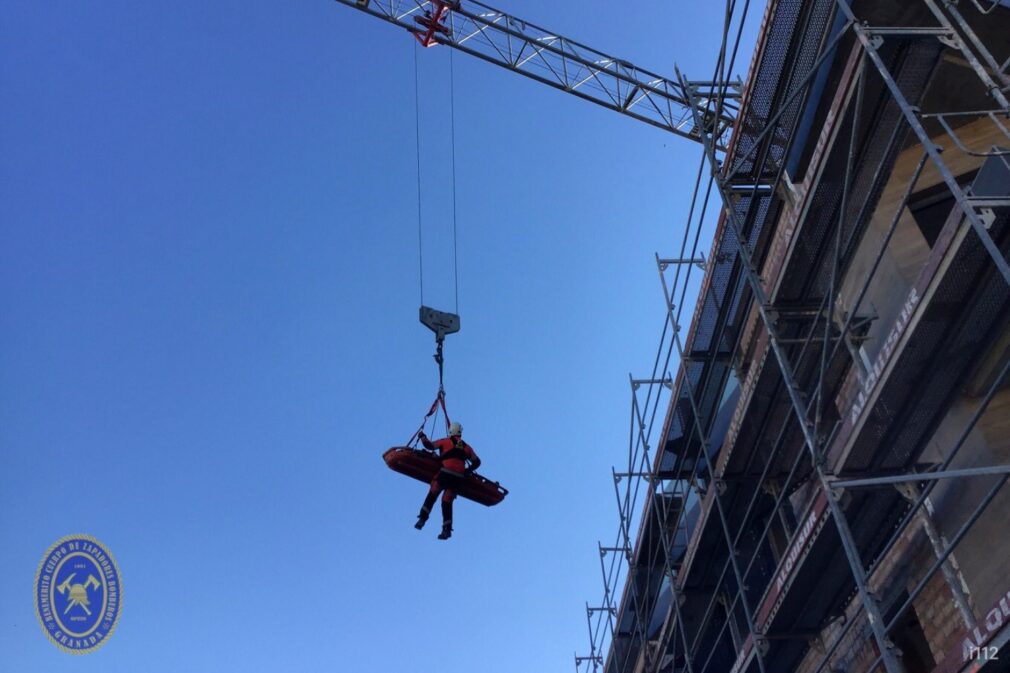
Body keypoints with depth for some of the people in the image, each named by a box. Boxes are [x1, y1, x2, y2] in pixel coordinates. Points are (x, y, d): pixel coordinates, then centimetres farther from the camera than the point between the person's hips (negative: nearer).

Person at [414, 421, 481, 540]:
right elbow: (477, 462, 21)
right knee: (447, 501, 8)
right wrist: (468, 470, 30)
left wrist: (422, 437, 23)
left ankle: (423, 518, -4)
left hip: (446, 473, -4)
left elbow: (430, 445, 5)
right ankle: (447, 529, 0)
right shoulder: (466, 447, 21)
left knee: (432, 495, 8)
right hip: (458, 477, 4)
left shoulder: (446, 441, 9)